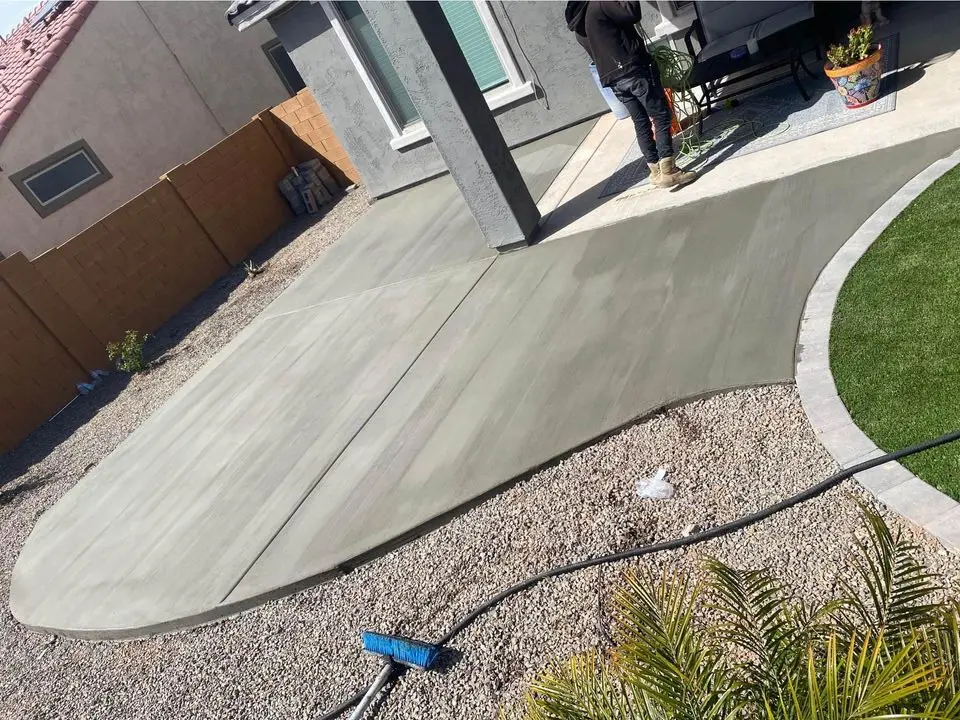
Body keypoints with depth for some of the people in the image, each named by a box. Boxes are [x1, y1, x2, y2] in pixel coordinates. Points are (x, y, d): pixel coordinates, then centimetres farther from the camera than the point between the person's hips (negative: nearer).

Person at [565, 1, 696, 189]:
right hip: (633, 69, -7)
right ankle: (668, 171, -7)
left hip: (611, 78, 8)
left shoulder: (576, 25, 15)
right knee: (662, 117, -3)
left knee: (641, 123, 13)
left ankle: (655, 171, 14)